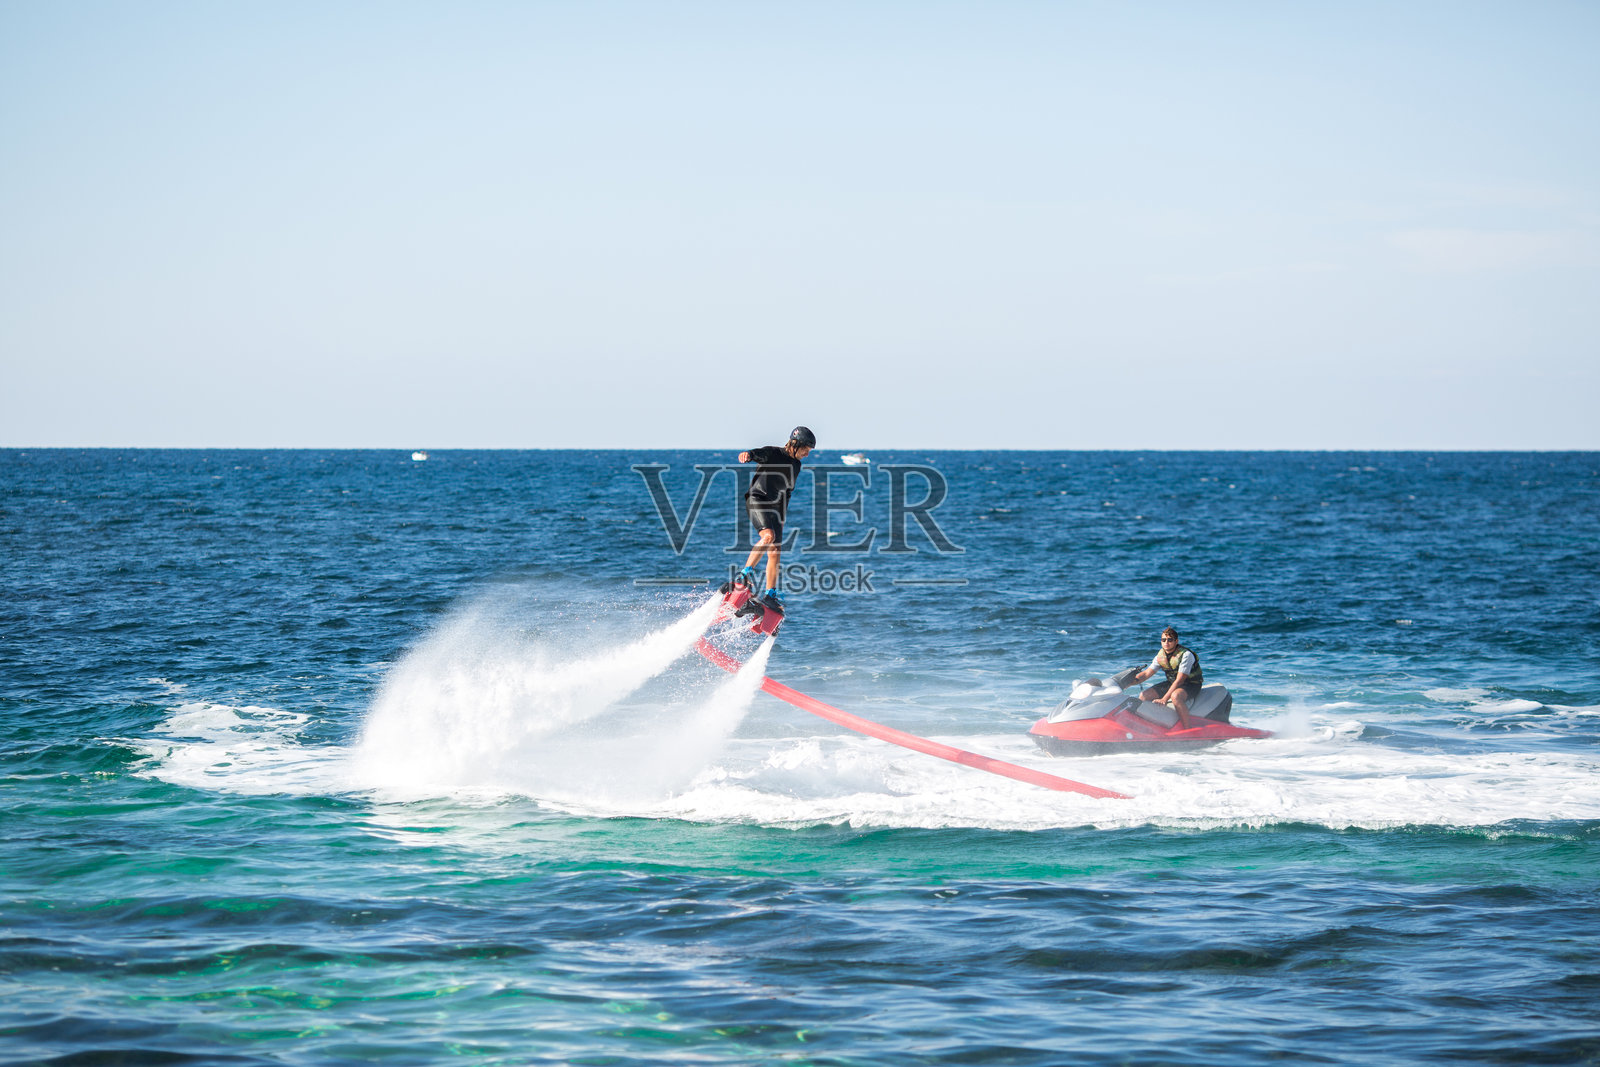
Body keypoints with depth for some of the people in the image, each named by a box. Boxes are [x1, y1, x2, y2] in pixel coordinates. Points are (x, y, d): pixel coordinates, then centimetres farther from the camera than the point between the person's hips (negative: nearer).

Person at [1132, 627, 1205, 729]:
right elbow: (1147, 673, 2)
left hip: (1191, 684, -8)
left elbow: (1179, 680, -26)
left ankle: (1188, 730, -38)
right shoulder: (1160, 656, 1)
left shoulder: (1185, 655, -21)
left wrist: (1164, 699, -33)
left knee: (1175, 696, -41)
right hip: (1171, 683, 8)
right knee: (1143, 696, -5)